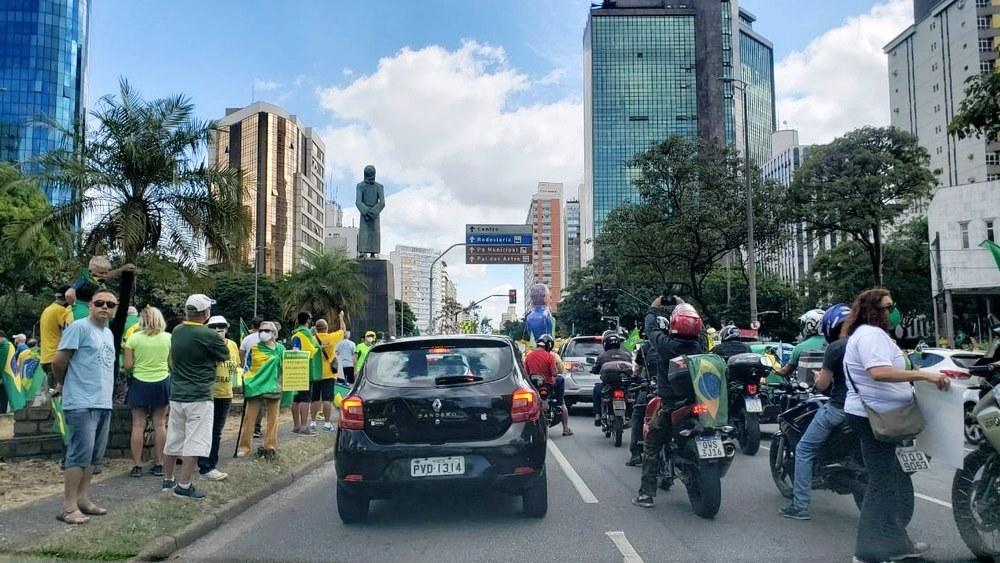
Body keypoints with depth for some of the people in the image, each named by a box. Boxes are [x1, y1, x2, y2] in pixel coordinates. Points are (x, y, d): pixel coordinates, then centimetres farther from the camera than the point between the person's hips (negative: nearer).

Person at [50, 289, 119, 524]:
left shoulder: (109, 333, 16)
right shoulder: (79, 327, -10)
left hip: (104, 403, 8)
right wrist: (62, 384, 6)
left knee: (94, 455, 12)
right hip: (82, 404, -8)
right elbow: (58, 361, -9)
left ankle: (83, 499, 21)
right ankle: (69, 507, -2)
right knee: (80, 454, -8)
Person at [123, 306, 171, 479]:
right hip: (162, 382, 1)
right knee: (160, 424, 7)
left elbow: (128, 365, -5)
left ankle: (137, 466, 6)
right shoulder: (168, 338, -3)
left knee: (138, 425, 4)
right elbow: (172, 364, 3)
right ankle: (159, 465, 11)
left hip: (140, 383, -1)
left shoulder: (133, 338, -6)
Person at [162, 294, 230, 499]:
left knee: (173, 440, 17)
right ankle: (184, 485, -1)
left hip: (176, 394, 7)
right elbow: (225, 356, -2)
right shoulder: (208, 335, -15)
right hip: (199, 397, -7)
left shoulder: (176, 332, 5)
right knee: (195, 442, -2)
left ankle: (168, 480, 28)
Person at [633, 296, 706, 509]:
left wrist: (653, 308, 23)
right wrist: (684, 307, 31)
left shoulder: (667, 345, -14)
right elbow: (696, 329, 18)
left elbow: (651, 328, 3)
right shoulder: (700, 345, -4)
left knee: (651, 448, 6)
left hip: (669, 405, -4)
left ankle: (646, 494, 3)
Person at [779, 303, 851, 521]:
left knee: (804, 451, 3)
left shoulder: (835, 348, -12)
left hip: (838, 407, -7)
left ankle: (800, 506, 1)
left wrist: (818, 376, 13)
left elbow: (822, 385, -10)